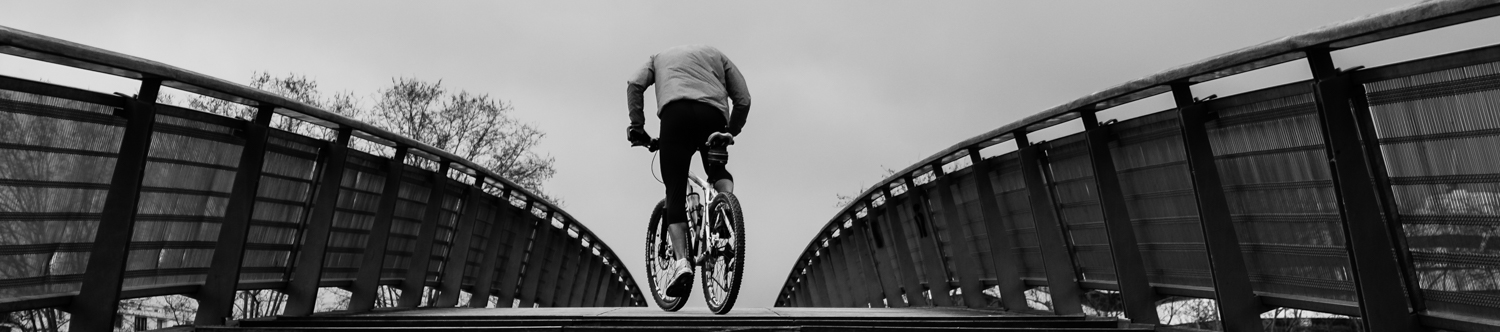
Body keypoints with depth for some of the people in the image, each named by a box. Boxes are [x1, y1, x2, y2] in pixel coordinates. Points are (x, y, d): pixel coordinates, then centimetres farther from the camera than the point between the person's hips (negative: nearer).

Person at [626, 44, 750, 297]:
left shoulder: (661, 56, 35)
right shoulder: (716, 54, 34)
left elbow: (634, 86, 14)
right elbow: (743, 99, 19)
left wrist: (637, 126, 12)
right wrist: (731, 133, 25)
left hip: (675, 111, -1)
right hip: (714, 114, 1)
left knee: (675, 194, 2)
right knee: (717, 170, 27)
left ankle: (681, 261, -13)